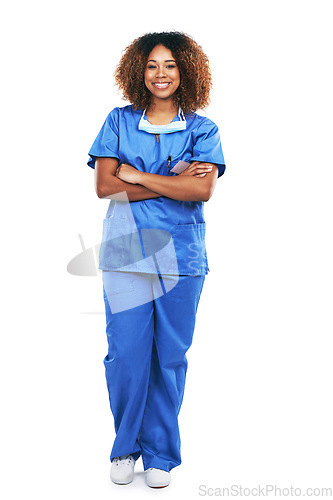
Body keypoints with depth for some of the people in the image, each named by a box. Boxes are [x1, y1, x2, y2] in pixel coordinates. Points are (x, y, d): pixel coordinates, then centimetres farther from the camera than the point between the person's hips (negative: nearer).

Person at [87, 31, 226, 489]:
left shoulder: (202, 129, 7)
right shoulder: (119, 121, 9)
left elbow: (203, 190, -9)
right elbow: (104, 185, -3)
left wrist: (137, 176, -7)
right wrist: (172, 183, -8)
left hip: (180, 258, 0)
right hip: (125, 254, 0)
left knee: (169, 358, 5)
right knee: (125, 356, 0)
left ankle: (160, 454, 23)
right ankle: (126, 447, 23)